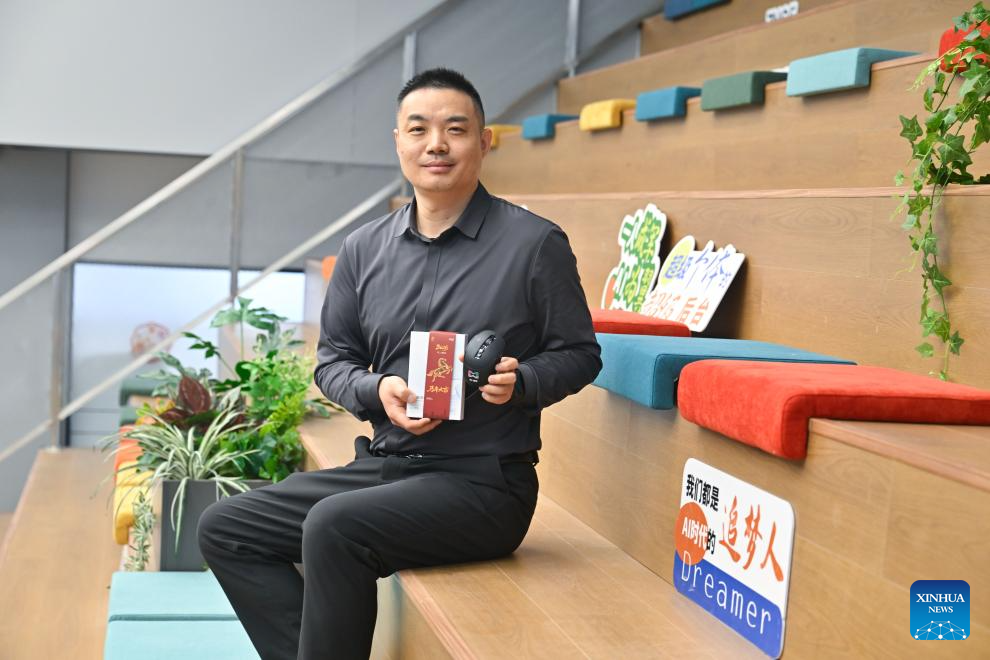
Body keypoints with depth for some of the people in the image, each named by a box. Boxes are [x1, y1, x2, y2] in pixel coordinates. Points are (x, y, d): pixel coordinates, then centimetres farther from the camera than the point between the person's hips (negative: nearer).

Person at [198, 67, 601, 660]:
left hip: (483, 482, -6)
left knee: (334, 527, -30)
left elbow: (579, 355, 1)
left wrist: (520, 383, -19)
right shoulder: (364, 249, 8)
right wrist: (377, 390, -8)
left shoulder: (535, 243, -5)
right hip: (382, 466, 6)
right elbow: (332, 360, 14)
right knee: (226, 528, -3)